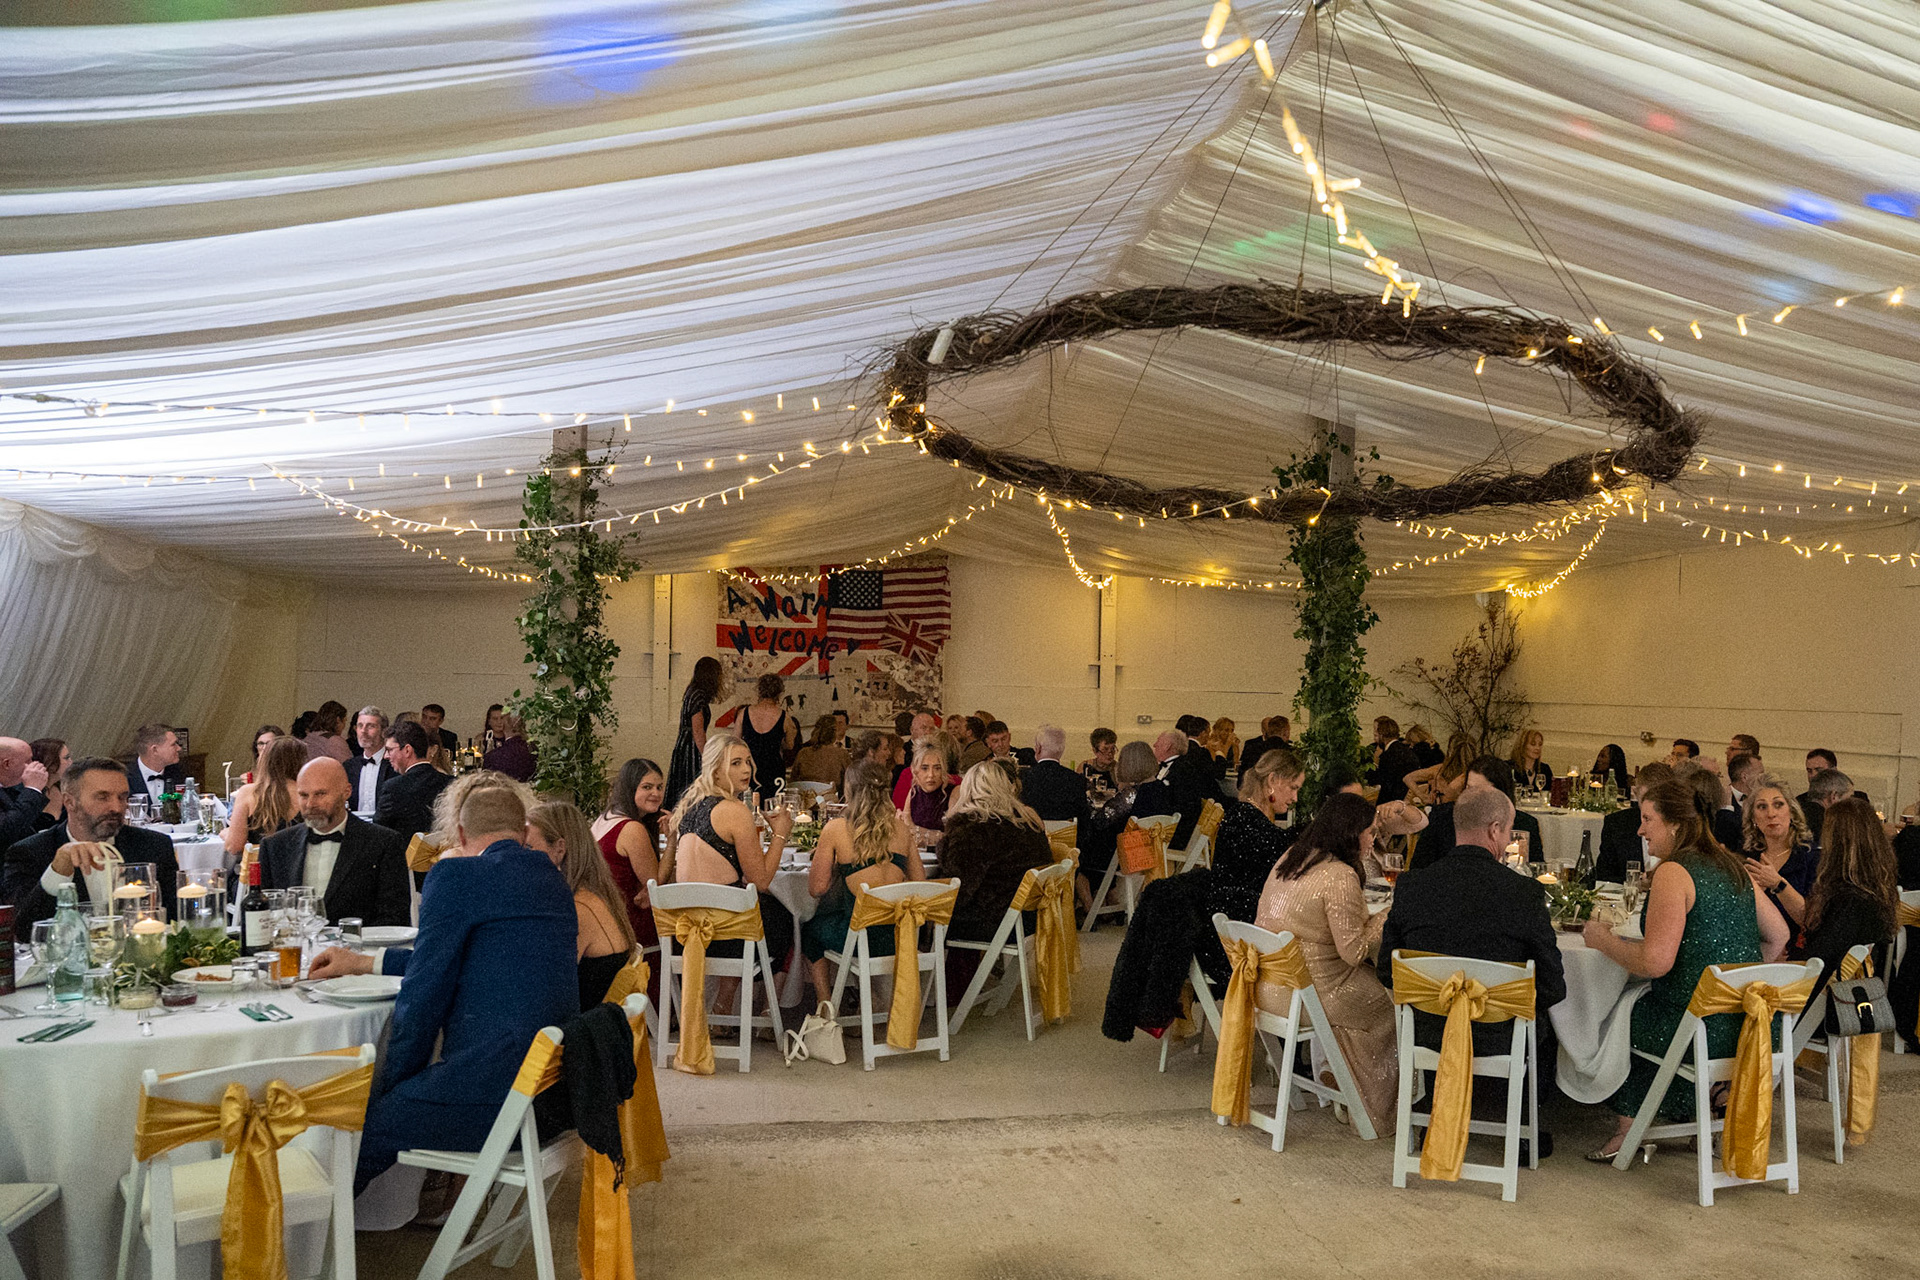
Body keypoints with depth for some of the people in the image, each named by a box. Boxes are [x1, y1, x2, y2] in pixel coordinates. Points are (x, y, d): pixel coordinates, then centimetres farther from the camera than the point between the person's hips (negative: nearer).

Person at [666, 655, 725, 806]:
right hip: (692, 749, -10)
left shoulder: (693, 692, 14)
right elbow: (698, 732, -20)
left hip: (684, 746, 10)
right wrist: (707, 758, -20)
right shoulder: (698, 695, -16)